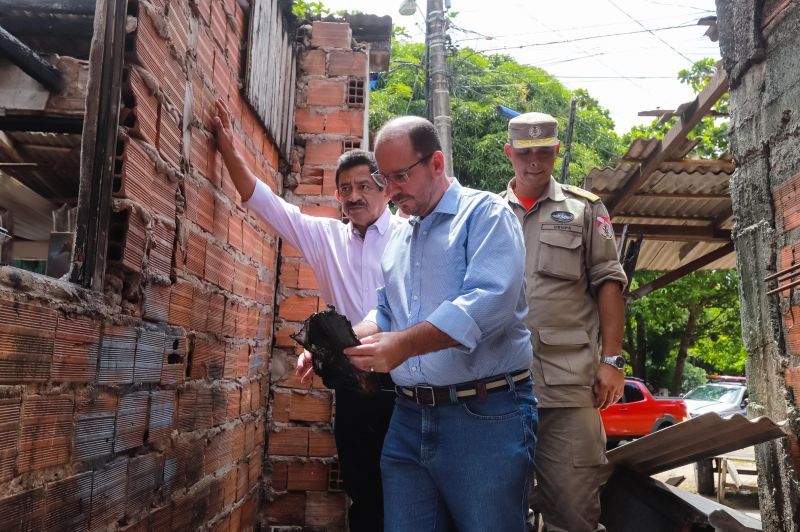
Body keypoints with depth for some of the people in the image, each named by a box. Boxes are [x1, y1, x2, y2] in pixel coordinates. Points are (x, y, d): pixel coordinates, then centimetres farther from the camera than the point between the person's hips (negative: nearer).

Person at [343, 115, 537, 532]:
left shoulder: (485, 213, -6)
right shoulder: (398, 239, 17)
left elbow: (488, 301, -22)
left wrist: (405, 344, -29)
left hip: (485, 418, -6)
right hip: (408, 419, 7)